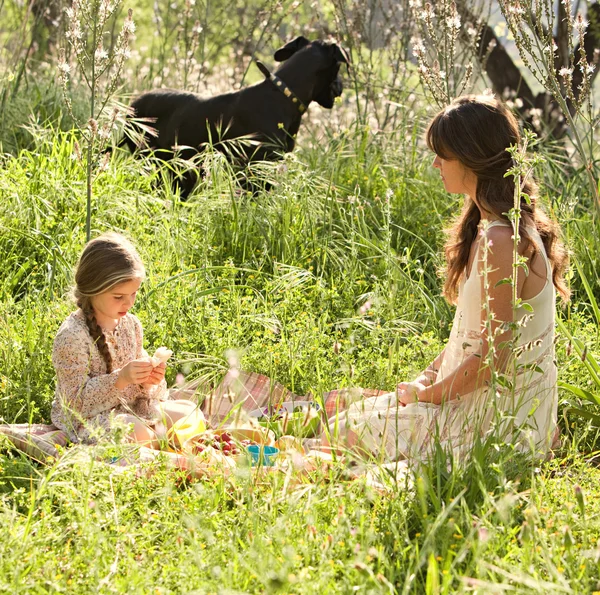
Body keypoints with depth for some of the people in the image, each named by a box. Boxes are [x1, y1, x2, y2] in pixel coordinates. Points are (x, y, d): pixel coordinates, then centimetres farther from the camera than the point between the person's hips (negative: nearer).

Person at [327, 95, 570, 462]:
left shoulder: (500, 243, -25)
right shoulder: (488, 229, 7)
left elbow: (491, 357, -25)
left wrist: (428, 393, -11)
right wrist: (429, 375, 5)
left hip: (497, 424, -10)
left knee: (344, 432, 0)